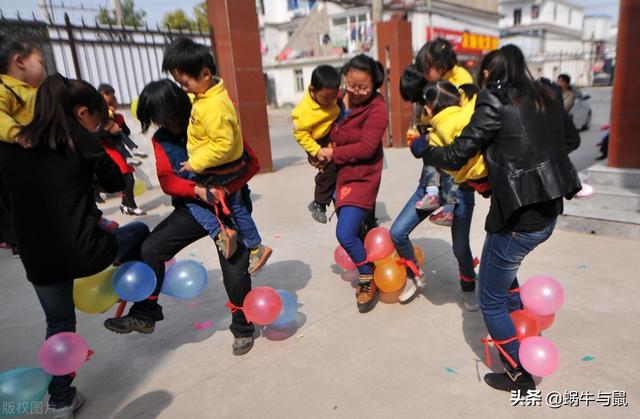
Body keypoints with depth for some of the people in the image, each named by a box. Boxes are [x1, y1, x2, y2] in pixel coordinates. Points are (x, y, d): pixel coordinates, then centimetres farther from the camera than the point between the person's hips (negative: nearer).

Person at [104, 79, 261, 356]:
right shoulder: (161, 138, 2)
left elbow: (251, 162, -13)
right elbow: (167, 180, -5)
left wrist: (227, 187, -27)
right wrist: (197, 189, -24)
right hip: (193, 207, 4)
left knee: (235, 271, -5)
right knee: (151, 249, -9)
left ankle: (243, 328, 22)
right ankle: (144, 315, 10)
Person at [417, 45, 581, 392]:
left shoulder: (495, 101, -11)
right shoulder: (547, 96, 9)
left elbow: (456, 157, -12)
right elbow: (571, 140, 23)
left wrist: (421, 148, 5)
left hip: (518, 218, -8)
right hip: (548, 212, 8)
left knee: (491, 301, 11)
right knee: (499, 263, 35)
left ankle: (521, 376, 23)